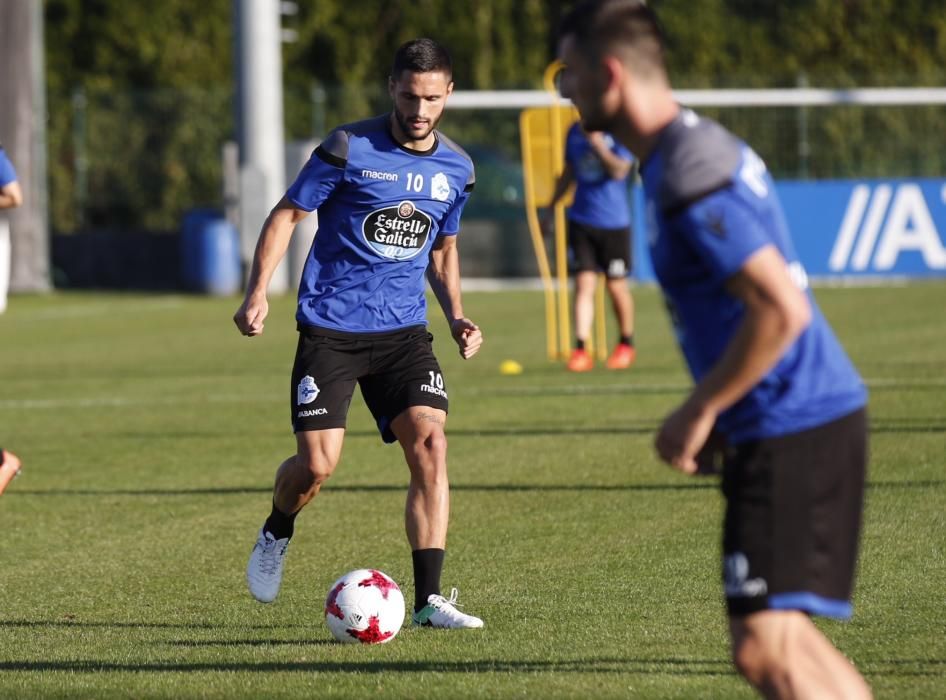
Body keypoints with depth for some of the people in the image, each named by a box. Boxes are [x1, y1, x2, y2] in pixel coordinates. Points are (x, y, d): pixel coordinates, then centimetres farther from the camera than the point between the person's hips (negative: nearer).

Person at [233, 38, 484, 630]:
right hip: (330, 328, -3)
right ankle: (277, 533, 26)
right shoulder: (350, 148, -8)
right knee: (316, 465, -10)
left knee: (429, 442, -16)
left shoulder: (456, 169, 7)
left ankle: (429, 598, -13)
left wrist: (457, 315, 8)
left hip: (404, 330, 3)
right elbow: (288, 214, -1)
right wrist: (258, 292, -12)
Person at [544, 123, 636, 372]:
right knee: (584, 283, -6)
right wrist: (550, 209, 23)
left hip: (614, 222, -3)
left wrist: (597, 142, -25)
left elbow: (619, 170, -21)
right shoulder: (575, 132, 7)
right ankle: (581, 349, -10)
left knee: (616, 286, 7)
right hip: (581, 220, 3)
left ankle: (626, 344, 28)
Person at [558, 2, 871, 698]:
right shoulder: (702, 143, 14)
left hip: (791, 427, -11)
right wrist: (710, 412, 19)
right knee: (782, 640, 16)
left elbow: (781, 310, -27)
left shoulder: (690, 176, -19)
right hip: (814, 414, 11)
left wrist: (699, 412, -17)